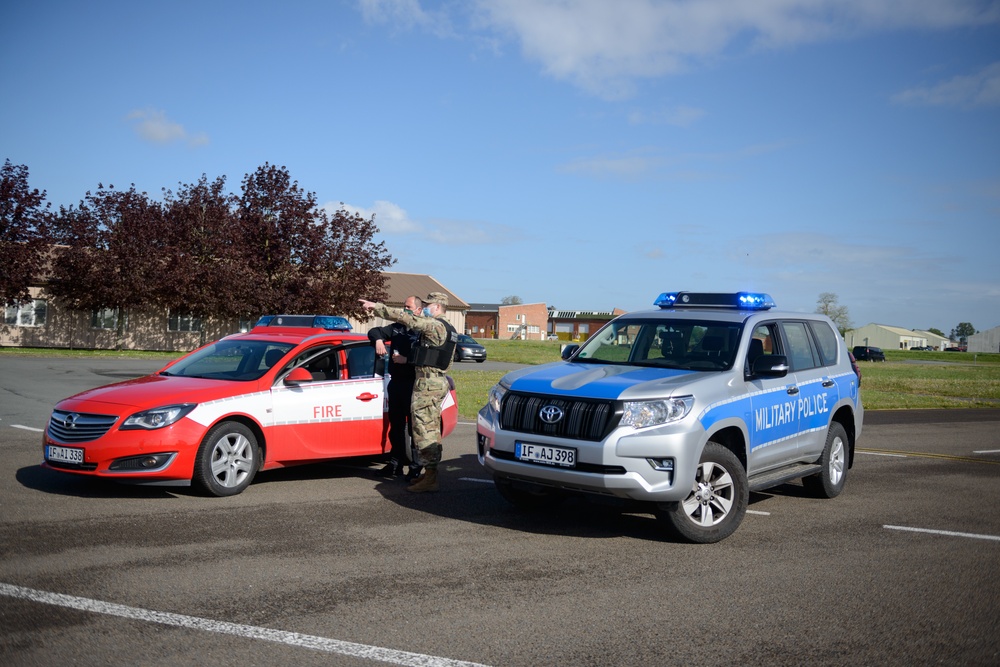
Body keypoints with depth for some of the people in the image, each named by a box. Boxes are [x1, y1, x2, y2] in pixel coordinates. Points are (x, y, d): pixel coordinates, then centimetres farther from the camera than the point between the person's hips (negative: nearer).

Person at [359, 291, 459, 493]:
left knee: (424, 429, -10)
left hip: (427, 383, -11)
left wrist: (376, 307, -17)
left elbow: (405, 318, -21)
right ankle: (430, 472, 21)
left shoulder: (434, 325, -14)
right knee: (431, 429, 15)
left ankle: (430, 478, -10)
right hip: (438, 380, 11)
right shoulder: (449, 330, 17)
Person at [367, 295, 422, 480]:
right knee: (396, 425, 12)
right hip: (395, 382, 7)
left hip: (413, 385, -7)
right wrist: (378, 340, 1)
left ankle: (415, 468, 1)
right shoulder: (396, 328, 15)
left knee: (414, 426, -5)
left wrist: (407, 360, -21)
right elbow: (374, 331, 22)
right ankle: (395, 464, 21)